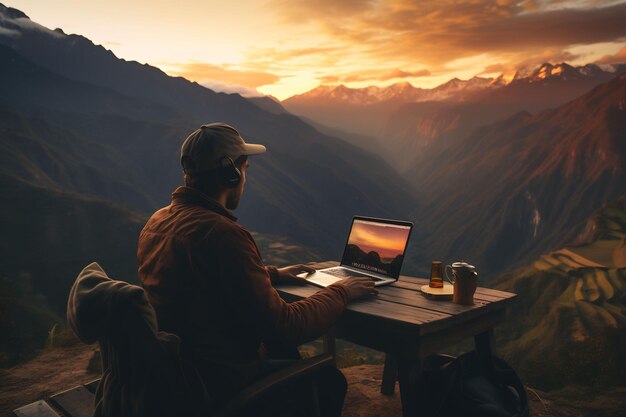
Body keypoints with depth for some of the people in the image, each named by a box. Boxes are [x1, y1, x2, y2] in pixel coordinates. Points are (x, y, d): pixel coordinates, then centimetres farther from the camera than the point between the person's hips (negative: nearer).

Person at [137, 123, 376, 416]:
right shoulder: (222, 234, -28)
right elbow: (283, 326, -25)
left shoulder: (157, 222, 1)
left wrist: (273, 274, 19)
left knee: (282, 349, 28)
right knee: (329, 381, 10)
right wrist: (340, 292, -9)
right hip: (217, 383, -9)